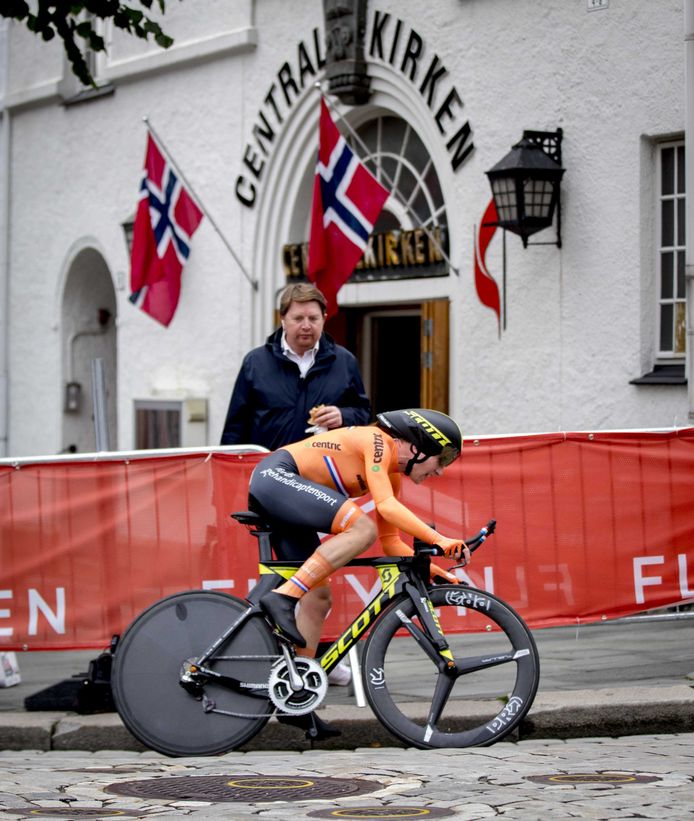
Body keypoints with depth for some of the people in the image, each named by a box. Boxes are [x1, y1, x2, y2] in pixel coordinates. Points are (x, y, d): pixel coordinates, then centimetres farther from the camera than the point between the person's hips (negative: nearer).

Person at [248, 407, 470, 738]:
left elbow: (391, 543, 18)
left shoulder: (393, 475, 16)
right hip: (275, 476, -10)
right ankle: (283, 598, -31)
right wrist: (439, 540, -31)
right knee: (363, 526, -27)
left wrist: (436, 571, 9)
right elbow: (385, 506, -26)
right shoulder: (378, 442, -11)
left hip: (271, 499, 10)